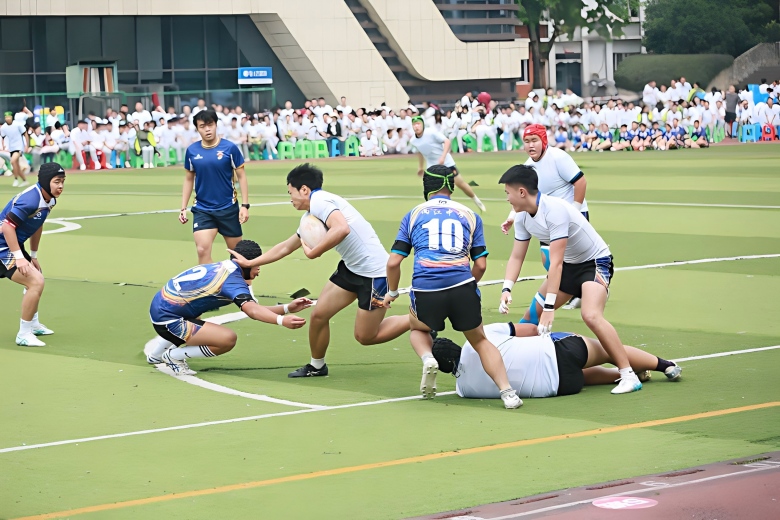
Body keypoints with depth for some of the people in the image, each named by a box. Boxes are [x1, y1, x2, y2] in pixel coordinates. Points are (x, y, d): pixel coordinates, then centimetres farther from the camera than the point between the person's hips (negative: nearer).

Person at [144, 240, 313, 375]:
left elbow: (253, 308, 10)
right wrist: (282, 320, -50)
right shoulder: (233, 280, -19)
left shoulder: (224, 267, 10)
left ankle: (155, 352, 41)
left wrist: (288, 308, 3)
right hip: (167, 319, -10)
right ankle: (174, 356, -4)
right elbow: (252, 310, -36)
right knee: (228, 339, -20)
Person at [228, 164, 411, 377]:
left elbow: (341, 229, -35)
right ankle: (316, 366, 26)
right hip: (351, 268, 9)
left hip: (373, 272, -9)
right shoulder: (311, 218, 14)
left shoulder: (319, 201, -16)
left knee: (365, 337, -2)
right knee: (318, 315, 7)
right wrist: (249, 263, 32)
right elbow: (284, 248, 27)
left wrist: (313, 252, -23)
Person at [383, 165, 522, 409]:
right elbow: (480, 264, 14)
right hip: (462, 287, 1)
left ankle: (428, 359, 0)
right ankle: (507, 392, 0)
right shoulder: (469, 215, 18)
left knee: (417, 328, 32)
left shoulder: (413, 215, 17)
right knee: (480, 341, 20)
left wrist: (392, 292, 29)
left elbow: (393, 262, 13)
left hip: (425, 290, 0)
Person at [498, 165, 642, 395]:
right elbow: (516, 257, 2)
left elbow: (556, 263, -31)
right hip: (570, 265, 9)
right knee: (533, 314, 6)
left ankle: (629, 376, -26)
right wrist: (507, 289, -16)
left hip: (595, 262, -9)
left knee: (591, 315, -30)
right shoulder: (522, 218, -3)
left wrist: (550, 307, -32)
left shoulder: (554, 210, -30)